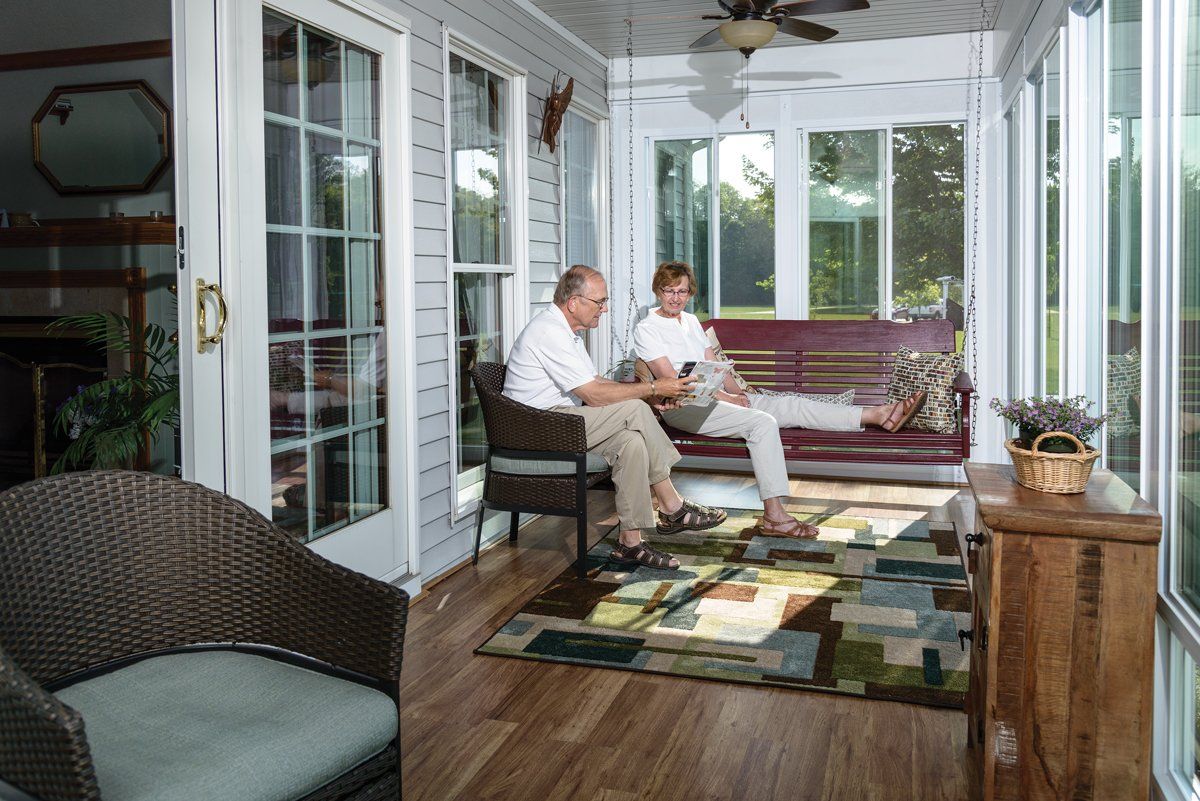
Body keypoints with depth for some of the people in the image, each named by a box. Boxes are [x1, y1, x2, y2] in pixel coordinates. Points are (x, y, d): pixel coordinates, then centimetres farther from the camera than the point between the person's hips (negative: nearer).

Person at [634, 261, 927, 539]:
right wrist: (722, 397, -13)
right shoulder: (646, 329, -2)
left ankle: (878, 415, -9)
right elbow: (669, 378, -12)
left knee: (793, 405, -6)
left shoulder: (691, 321, 22)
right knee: (763, 422, -30)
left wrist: (737, 393, 3)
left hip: (714, 395, 7)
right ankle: (773, 514, -34)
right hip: (683, 405, -7)